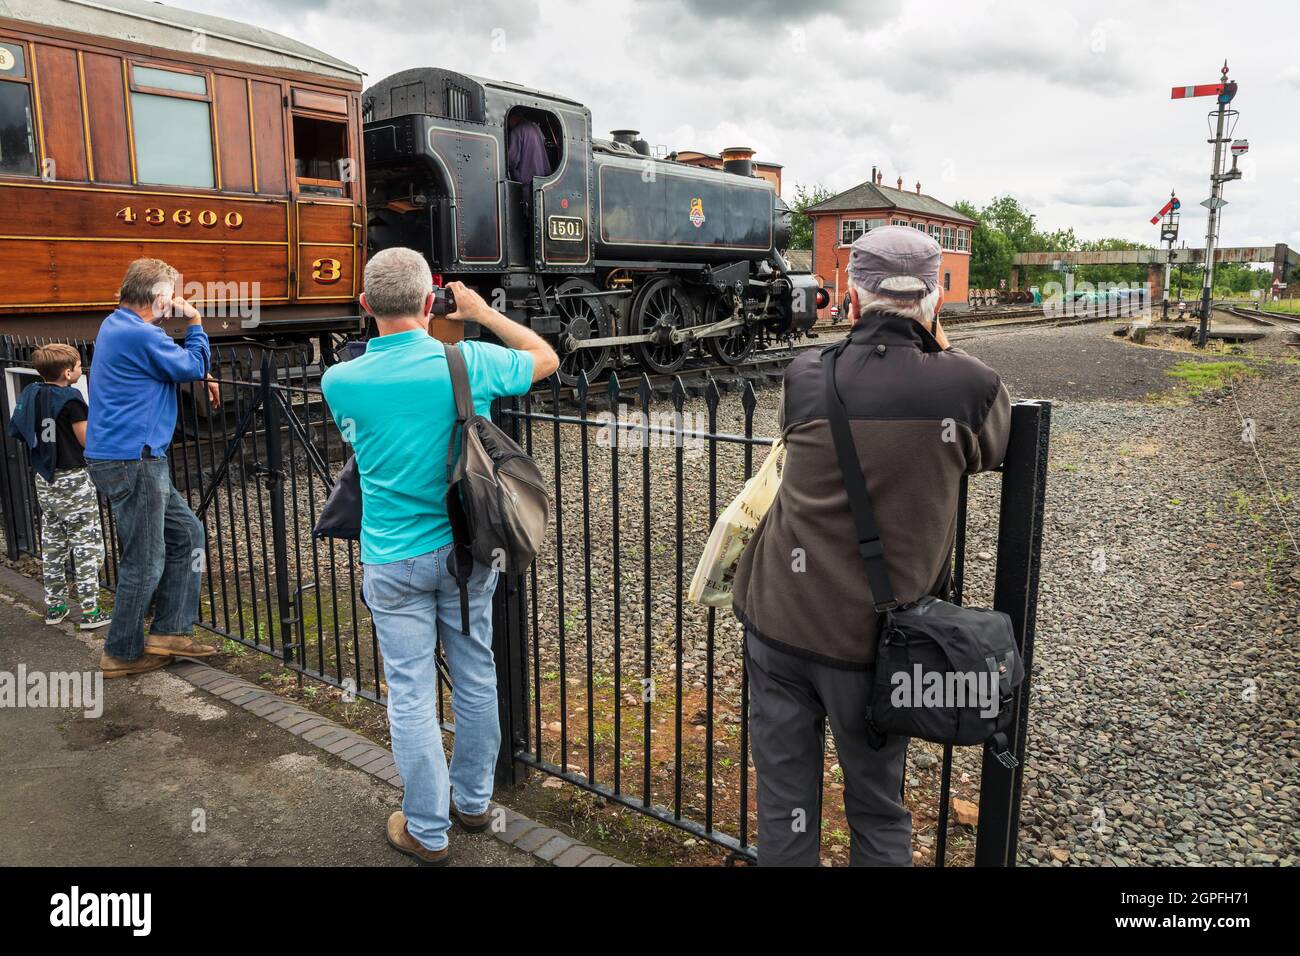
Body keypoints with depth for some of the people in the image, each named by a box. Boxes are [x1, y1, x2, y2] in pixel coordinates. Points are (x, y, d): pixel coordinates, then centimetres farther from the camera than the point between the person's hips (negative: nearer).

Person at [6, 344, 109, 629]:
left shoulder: (30, 394, 6)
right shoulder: (70, 399, -16)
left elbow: (19, 431, 13)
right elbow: (87, 440, -16)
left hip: (44, 479, 8)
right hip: (73, 479, -8)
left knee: (52, 542, 15)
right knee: (86, 544, -2)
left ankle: (54, 606, 22)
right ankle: (90, 610, -2)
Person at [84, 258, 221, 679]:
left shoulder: (116, 325, 14)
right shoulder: (139, 334, -19)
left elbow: (167, 365, 27)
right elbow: (193, 366, -9)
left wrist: (198, 377, 12)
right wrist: (195, 323, 2)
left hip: (137, 461, 11)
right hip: (132, 460, -11)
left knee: (186, 534, 14)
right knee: (145, 561, 0)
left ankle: (169, 631, 17)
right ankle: (123, 653, 15)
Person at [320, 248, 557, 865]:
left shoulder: (340, 382, -9)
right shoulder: (469, 363, -12)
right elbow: (546, 358, 7)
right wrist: (483, 313, 13)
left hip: (393, 563, -1)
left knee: (411, 694, 9)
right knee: (475, 679, 17)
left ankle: (427, 831, 23)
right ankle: (472, 801, 35)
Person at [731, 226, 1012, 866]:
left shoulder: (804, 377, -7)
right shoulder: (969, 386, -11)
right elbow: (994, 449, 12)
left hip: (778, 621, 1)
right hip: (873, 641, -1)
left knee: (784, 802, 16)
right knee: (876, 808, 19)